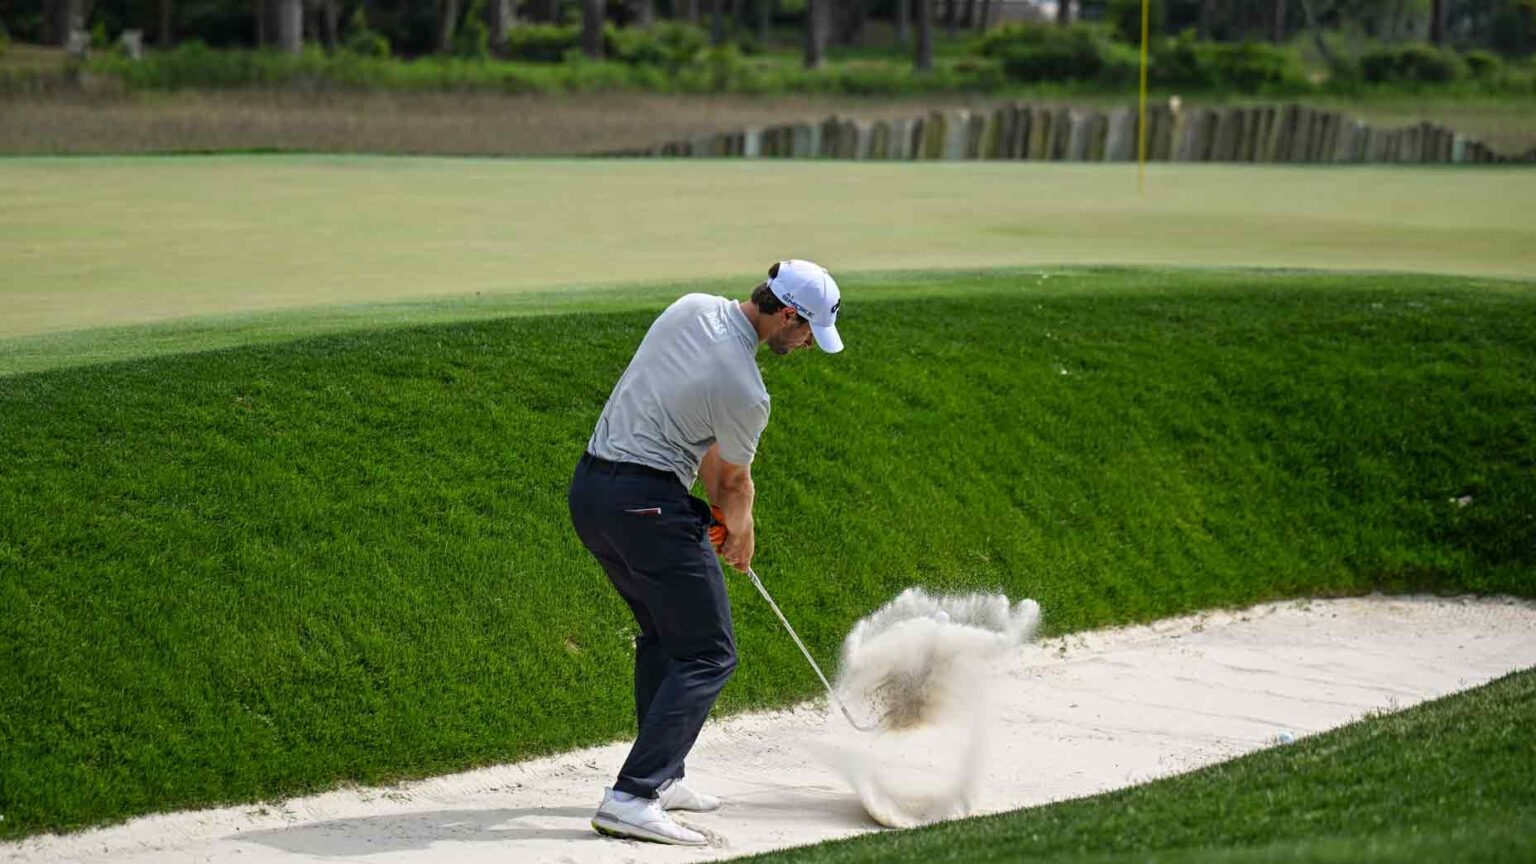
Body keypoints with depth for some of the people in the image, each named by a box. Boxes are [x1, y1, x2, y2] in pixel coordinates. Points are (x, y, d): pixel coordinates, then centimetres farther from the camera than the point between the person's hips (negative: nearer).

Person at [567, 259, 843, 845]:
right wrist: (740, 533, 25)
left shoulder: (692, 309, 6)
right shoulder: (746, 392, -17)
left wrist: (722, 517, 22)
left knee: (662, 633, 23)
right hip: (647, 505, -9)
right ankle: (632, 797, -15)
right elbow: (734, 482, 4)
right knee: (708, 654, -3)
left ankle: (660, 777, 26)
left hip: (588, 487, 9)